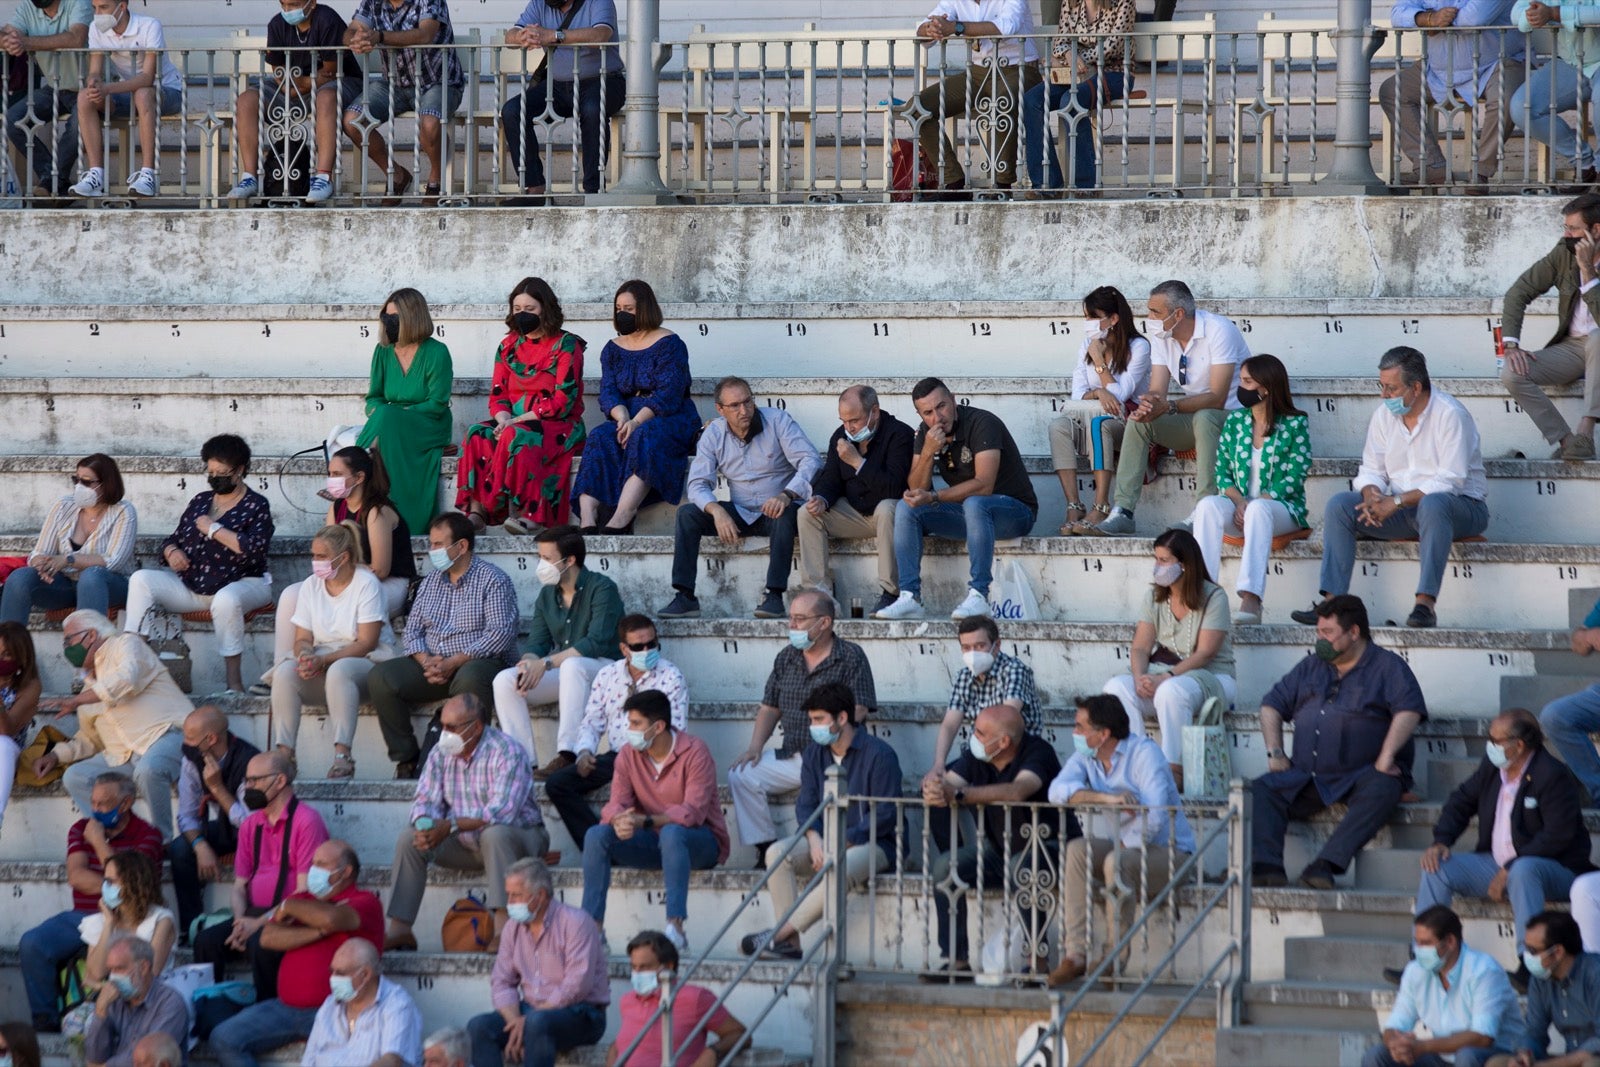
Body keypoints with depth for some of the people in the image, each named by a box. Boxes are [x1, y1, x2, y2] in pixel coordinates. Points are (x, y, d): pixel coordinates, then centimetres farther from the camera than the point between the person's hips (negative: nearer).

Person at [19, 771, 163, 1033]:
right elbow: (76, 876, 0)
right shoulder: (81, 829, 14)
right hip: (81, 917, 4)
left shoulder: (147, 835, 1)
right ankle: (45, 1020, -17)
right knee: (32, 944, -22)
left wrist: (98, 842, -6)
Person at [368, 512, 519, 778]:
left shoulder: (493, 580, -2)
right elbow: (412, 629, 15)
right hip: (433, 664, 6)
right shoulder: (430, 583, 19)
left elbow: (500, 634, -13)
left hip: (482, 661, -6)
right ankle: (406, 759, -14)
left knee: (469, 678, -42)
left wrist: (453, 662, -20)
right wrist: (426, 661, -8)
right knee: (380, 678, -16)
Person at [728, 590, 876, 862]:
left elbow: (859, 710, -10)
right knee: (741, 776, -13)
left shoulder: (851, 656, -2)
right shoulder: (786, 658, 15)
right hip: (791, 755, 6)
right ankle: (766, 849, -10)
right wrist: (755, 747, 3)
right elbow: (769, 708, 19)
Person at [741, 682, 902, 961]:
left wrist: (842, 843, -20)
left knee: (841, 867, -39)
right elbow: (806, 804, 6)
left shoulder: (879, 754, -11)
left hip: (873, 844, -6)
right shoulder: (814, 754, 9)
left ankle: (779, 933, -34)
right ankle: (788, 943, -26)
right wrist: (815, 840, -16)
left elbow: (885, 814, -15)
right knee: (777, 853, -21)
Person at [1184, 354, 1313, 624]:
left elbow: (1295, 477, -8)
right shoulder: (1235, 421, 12)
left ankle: (1250, 598, -54)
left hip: (1282, 508, -4)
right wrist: (1238, 501, -12)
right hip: (1239, 507, 4)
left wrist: (1252, 504, -18)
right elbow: (1222, 472, 9)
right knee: (1208, 505, -30)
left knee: (1258, 509, -40)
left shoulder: (1295, 424, 0)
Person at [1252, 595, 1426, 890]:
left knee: (1381, 792, -37)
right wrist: (1275, 753, 7)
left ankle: (1324, 866, -47)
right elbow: (1273, 705, 22)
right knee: (1263, 791, -18)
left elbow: (1409, 711, -11)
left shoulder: (1388, 667, 3)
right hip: (1307, 775, 5)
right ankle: (1267, 868, -34)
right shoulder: (1311, 667, 20)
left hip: (1362, 774, -5)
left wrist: (1386, 757, -22)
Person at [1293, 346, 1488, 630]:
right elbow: (1371, 471, 8)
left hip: (1460, 506, -6)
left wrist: (1397, 502, -25)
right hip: (1401, 511, 6)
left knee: (1432, 504, -41)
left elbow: (1450, 481, -21)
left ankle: (1425, 604, -43)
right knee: (1339, 505, -14)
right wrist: (1372, 495, -16)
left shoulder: (1450, 415, -14)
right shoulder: (1384, 415, 7)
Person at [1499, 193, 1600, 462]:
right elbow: (1519, 292, 2)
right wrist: (1510, 344, -10)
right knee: (1511, 374, -19)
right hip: (1571, 347, 5)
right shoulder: (1565, 253, -1)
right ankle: (1566, 441, -20)